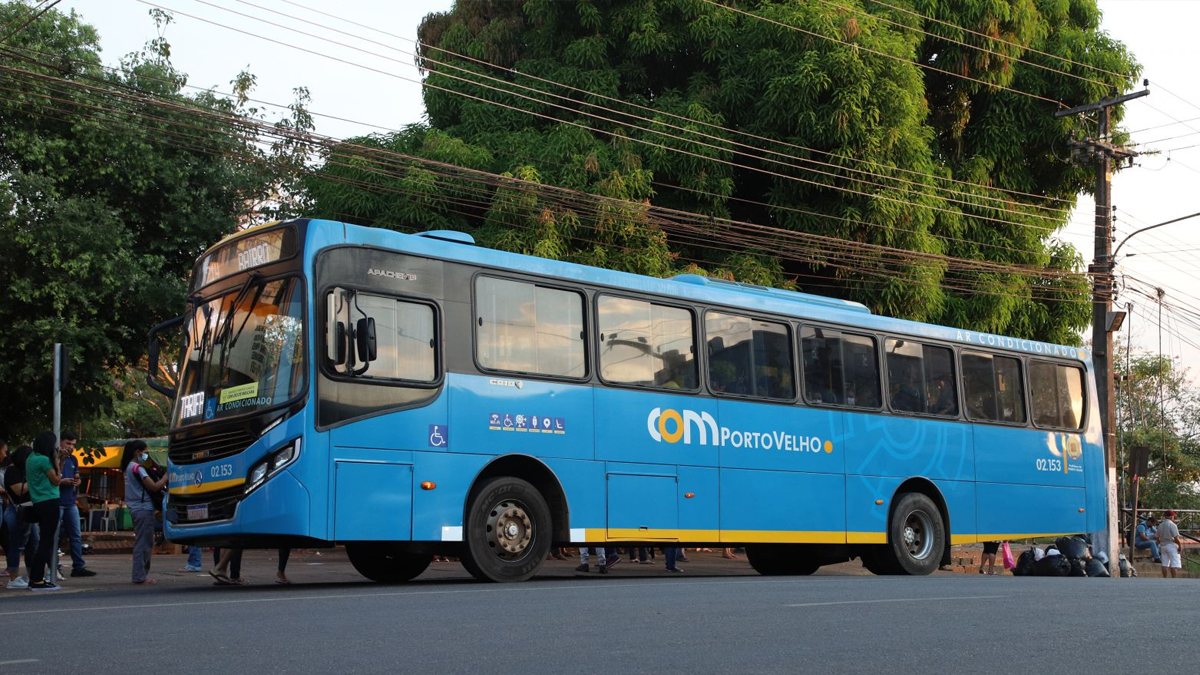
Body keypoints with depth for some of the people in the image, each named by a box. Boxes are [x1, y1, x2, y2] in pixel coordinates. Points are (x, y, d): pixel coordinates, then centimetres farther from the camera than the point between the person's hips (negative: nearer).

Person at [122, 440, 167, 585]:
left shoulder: (128, 467, 16)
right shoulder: (138, 468, -12)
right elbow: (154, 486, -16)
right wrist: (167, 475, -8)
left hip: (136, 509, 10)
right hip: (144, 509, -10)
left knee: (141, 543, 13)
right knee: (144, 544, -7)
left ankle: (140, 575, 15)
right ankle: (140, 577, -7)